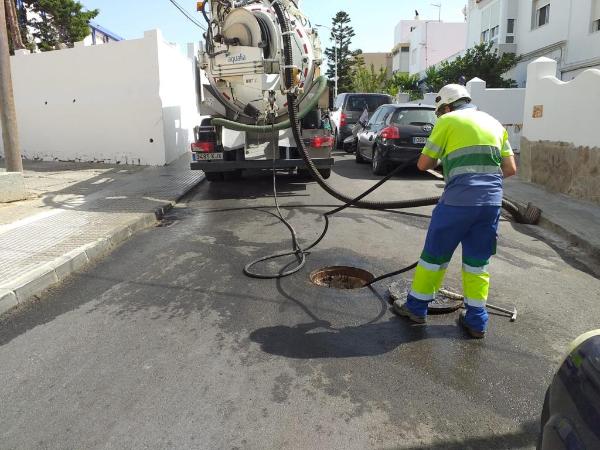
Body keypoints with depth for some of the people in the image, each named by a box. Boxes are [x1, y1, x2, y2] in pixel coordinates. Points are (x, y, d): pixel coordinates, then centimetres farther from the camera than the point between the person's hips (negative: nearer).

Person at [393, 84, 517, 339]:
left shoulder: (448, 121, 3)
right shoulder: (494, 123, 19)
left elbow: (423, 164, 3)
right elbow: (510, 169, 15)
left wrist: (440, 157, 22)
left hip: (459, 200, -5)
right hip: (492, 201, 5)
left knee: (435, 254, 9)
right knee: (478, 261, 15)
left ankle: (416, 307, 20)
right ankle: (476, 321, 20)